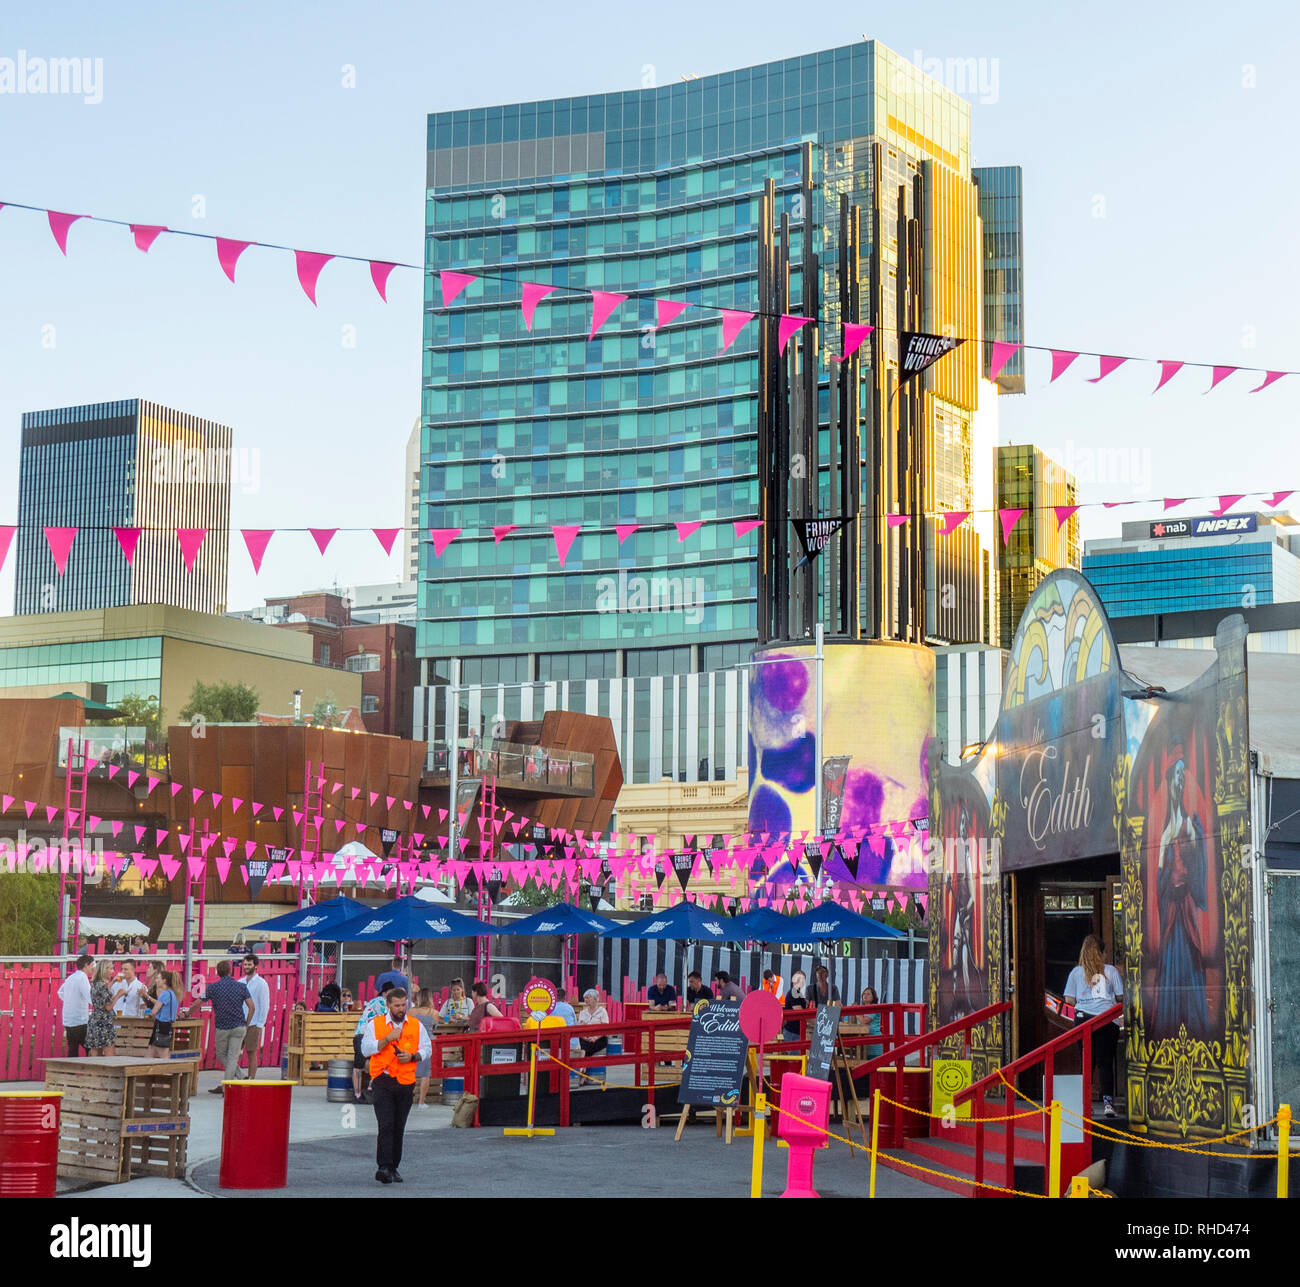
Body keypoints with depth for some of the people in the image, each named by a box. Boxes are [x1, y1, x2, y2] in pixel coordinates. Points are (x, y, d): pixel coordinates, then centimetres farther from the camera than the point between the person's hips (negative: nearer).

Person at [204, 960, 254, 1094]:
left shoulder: (212, 987, -1)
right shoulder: (241, 986, 2)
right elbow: (251, 1007, -1)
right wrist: (247, 1025, 9)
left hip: (221, 1027, -1)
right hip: (239, 1026, 1)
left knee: (221, 1055, 18)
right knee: (233, 1057, 4)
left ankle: (238, 1073, 3)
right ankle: (226, 1087, 0)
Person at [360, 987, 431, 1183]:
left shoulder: (416, 1025, 9)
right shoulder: (375, 1024, 3)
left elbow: (427, 1049, 11)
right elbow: (366, 1049, -4)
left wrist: (413, 1056, -8)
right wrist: (387, 1039, -14)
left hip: (406, 1082, 3)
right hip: (382, 1081, -3)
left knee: (399, 1128, 8)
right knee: (386, 1126, -14)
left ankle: (393, 1167, 17)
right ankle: (384, 1167, -17)